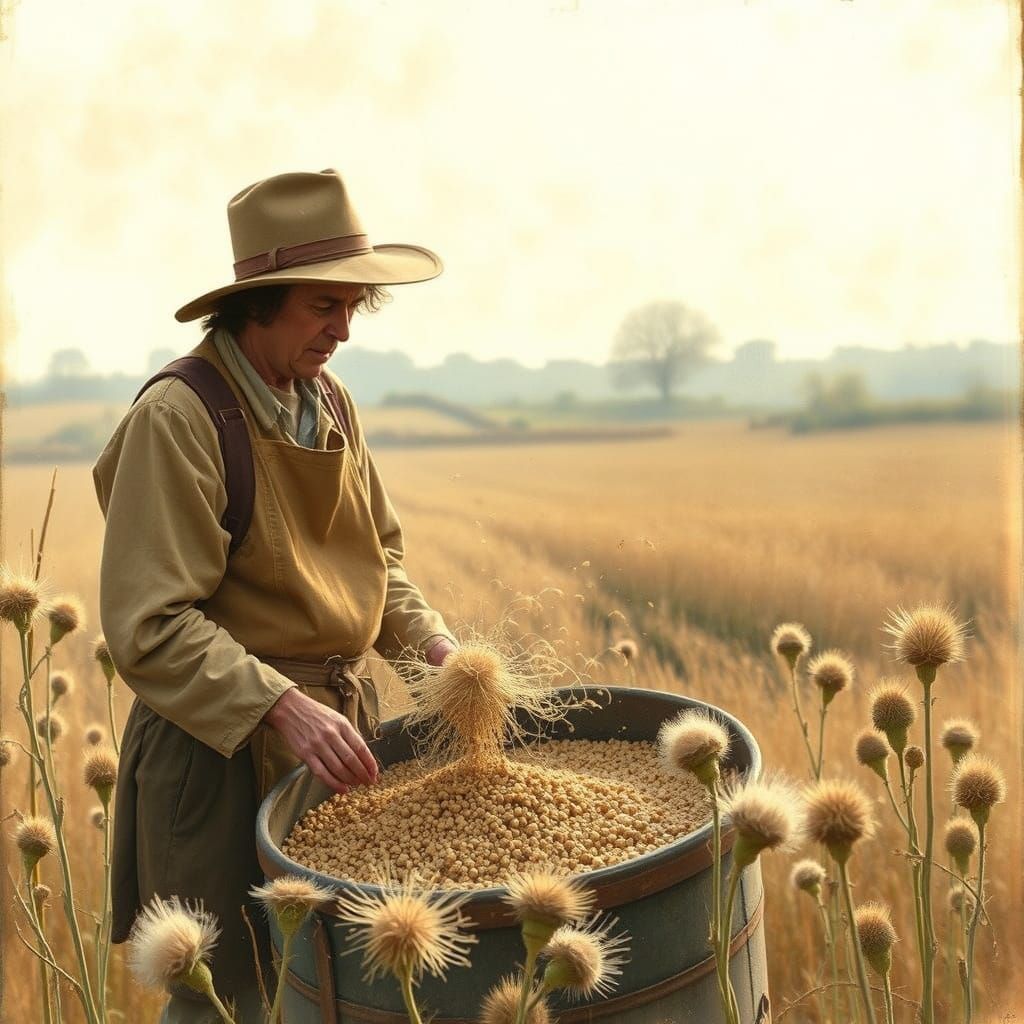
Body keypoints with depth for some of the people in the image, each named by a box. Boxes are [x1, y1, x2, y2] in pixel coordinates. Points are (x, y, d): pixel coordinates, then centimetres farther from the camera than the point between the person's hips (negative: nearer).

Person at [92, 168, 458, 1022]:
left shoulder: (332, 404, 6)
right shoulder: (177, 417, -16)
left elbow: (377, 557, 16)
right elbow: (149, 628, -20)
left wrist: (430, 640, -1)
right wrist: (281, 707, -28)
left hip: (336, 722, 7)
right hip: (223, 745, -7)